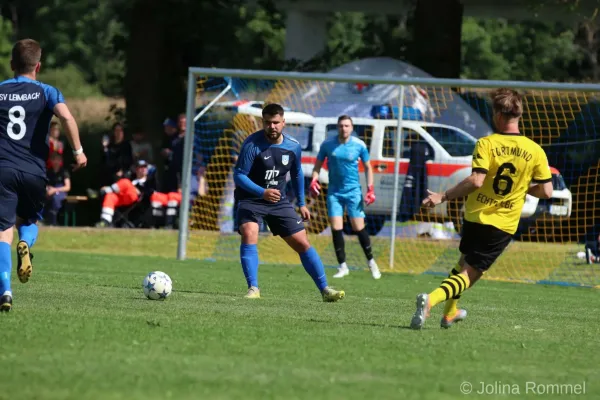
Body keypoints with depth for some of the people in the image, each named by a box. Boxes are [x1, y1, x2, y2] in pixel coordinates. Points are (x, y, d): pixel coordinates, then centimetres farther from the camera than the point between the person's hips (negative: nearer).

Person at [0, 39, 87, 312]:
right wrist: (78, 151, -6)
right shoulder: (46, 92, 5)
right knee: (29, 220, 25)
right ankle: (26, 243, -11)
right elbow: (66, 117, -13)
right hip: (34, 171, 0)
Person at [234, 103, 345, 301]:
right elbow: (239, 175, -21)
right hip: (251, 199, -4)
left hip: (279, 202, 4)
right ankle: (253, 289, -25)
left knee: (303, 243, 2)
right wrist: (262, 192, -35)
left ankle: (325, 289, 11)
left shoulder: (293, 147, -3)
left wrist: (301, 204, 17)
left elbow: (297, 174, 15)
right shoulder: (252, 144, -19)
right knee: (249, 234, -30)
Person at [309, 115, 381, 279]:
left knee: (359, 228, -3)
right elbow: (318, 164, 7)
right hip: (334, 192, 1)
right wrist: (314, 181, -10)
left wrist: (370, 189, -2)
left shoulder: (359, 145, -4)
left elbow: (368, 167, 7)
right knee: (336, 229, -6)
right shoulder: (328, 144, -3)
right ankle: (343, 267, 3)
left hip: (353, 191, -1)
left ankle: (371, 262, 15)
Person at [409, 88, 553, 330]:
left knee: (465, 262, 28)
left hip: (475, 216, 0)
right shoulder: (535, 151, -5)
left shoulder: (486, 144, -12)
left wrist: (443, 197, -15)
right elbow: (546, 191, -3)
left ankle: (450, 312, 37)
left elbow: (476, 181, -23)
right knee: (470, 273, -1)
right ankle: (431, 300, -25)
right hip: (504, 225, 0)